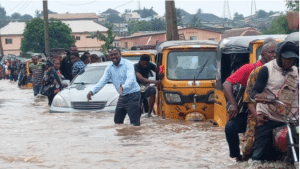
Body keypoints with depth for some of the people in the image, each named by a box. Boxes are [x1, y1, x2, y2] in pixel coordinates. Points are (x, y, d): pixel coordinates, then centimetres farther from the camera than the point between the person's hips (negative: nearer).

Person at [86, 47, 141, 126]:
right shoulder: (109, 67, 7)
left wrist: (123, 87, -50)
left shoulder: (128, 64, -14)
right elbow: (102, 81, 2)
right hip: (122, 96, 7)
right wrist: (92, 91, -12)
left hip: (133, 95, -7)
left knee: (135, 122, -10)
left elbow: (131, 78, -29)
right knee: (117, 121, 12)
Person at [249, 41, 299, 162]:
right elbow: (254, 92, -7)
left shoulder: (296, 71, 13)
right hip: (268, 119, -4)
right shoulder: (267, 69, -2)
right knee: (259, 155, -7)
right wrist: (257, 95, -30)